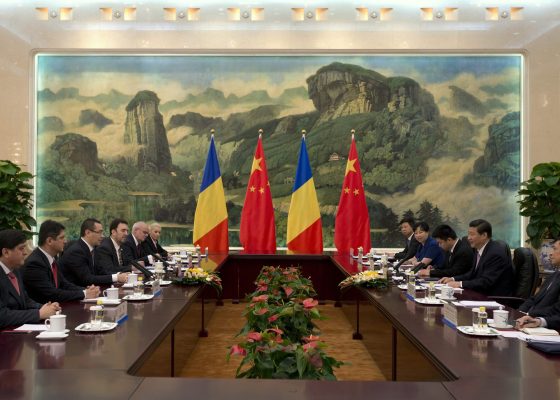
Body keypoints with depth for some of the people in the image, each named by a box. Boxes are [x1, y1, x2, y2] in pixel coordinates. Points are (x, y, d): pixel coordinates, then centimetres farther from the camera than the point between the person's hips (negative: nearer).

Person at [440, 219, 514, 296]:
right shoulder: (479, 249, 6)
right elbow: (473, 273, 14)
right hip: (483, 295, 8)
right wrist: (453, 279, 0)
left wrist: (460, 284, -25)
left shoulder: (497, 252, -20)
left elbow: (486, 282, -24)